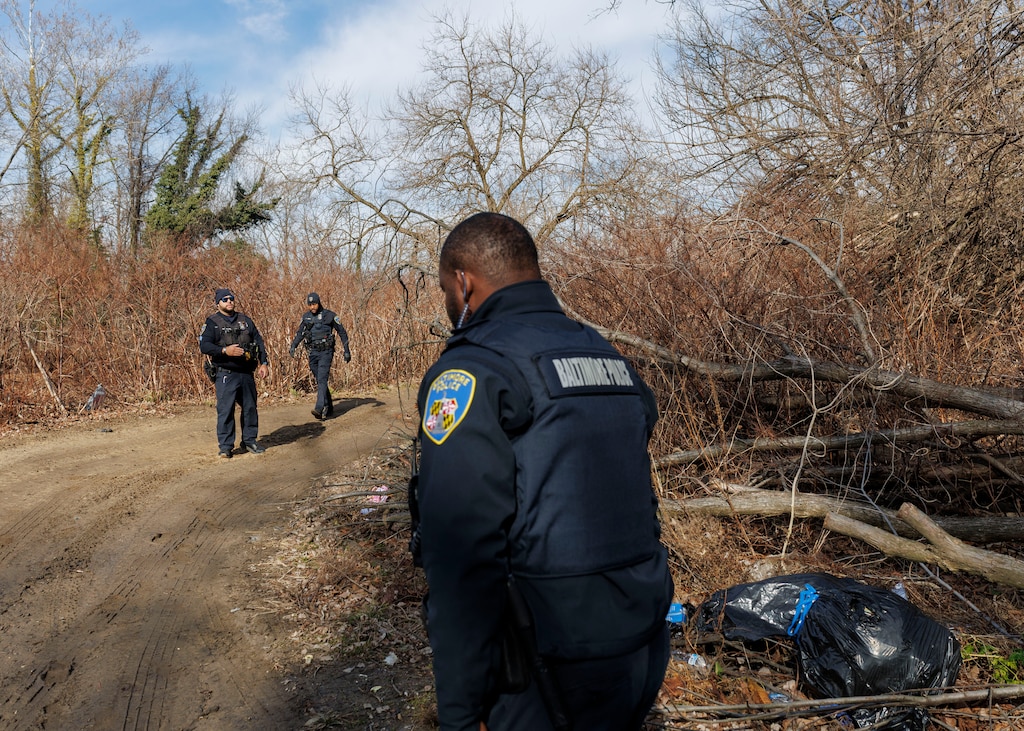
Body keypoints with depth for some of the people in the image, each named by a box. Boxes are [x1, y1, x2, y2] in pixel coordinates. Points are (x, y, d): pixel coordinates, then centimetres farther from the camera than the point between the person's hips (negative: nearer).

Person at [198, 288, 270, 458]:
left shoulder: (245, 321, 13)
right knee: (225, 410, -5)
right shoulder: (212, 323, -1)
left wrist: (263, 363, 3)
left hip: (246, 373, 5)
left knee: (250, 408, 11)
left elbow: (259, 341, 13)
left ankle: (249, 441, 24)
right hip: (226, 375, -5)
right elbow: (204, 346, -11)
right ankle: (225, 447, 3)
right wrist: (225, 351, -23)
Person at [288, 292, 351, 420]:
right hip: (313, 353, 5)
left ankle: (319, 409, -25)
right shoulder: (306, 316, 8)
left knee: (322, 380, -16)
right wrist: (293, 346, -3)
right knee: (319, 381, 11)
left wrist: (347, 351, 0)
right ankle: (328, 407, 24)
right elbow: (300, 333, 12)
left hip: (326, 353, -5)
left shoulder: (330, 316, -5)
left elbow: (342, 332, 1)